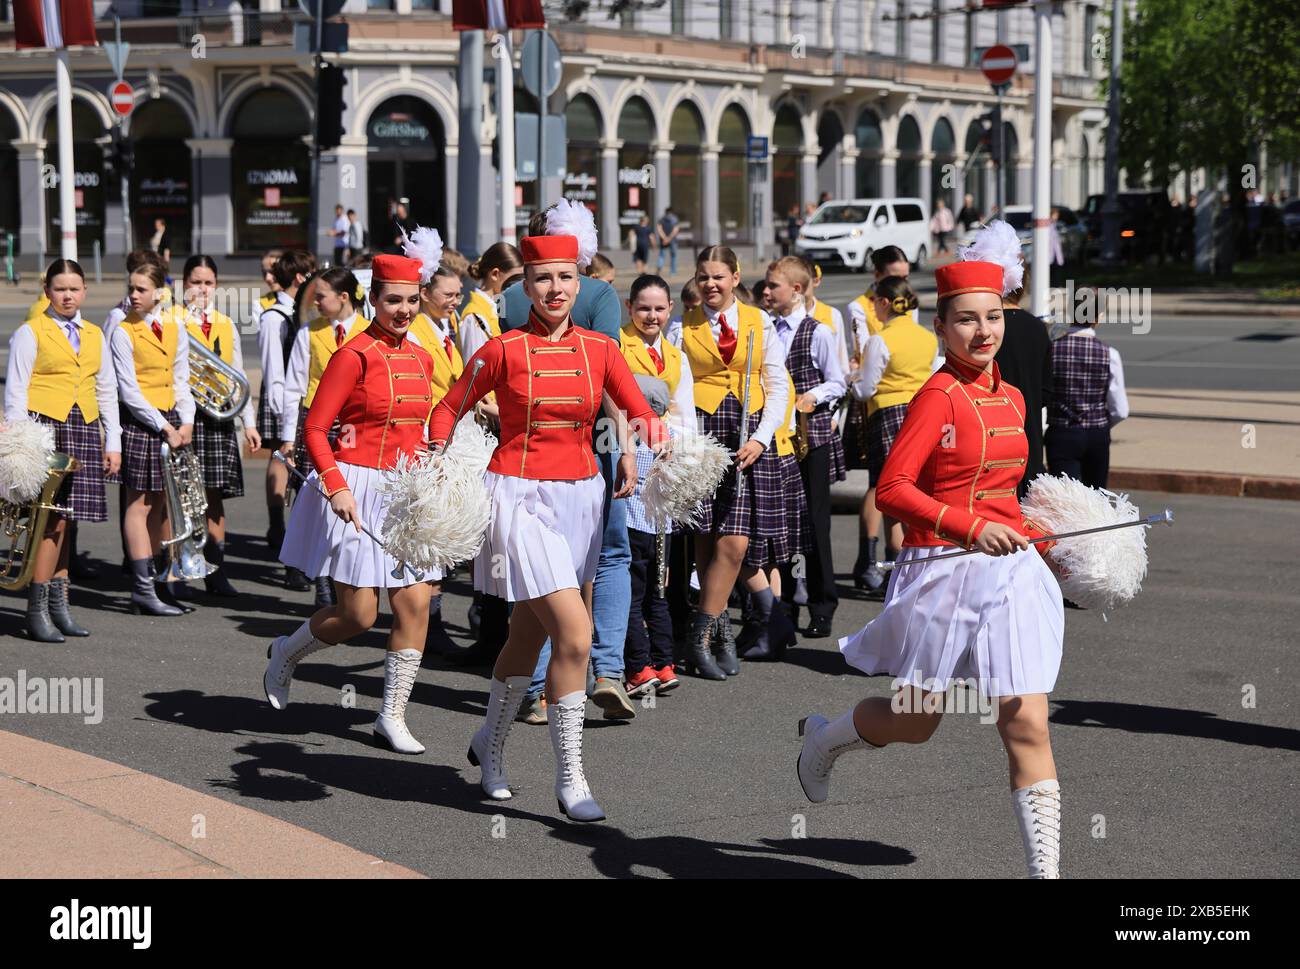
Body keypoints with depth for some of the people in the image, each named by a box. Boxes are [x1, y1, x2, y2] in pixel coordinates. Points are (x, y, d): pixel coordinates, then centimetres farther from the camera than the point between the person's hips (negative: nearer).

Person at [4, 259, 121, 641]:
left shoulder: (94, 336, 17)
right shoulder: (30, 333, 2)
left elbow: (108, 392, 21)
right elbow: (15, 391, -1)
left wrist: (113, 443, 15)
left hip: (84, 429, 5)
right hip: (44, 426, -5)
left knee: (65, 519, 5)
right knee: (52, 519, -11)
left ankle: (58, 604, 12)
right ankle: (37, 611, -6)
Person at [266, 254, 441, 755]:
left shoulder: (421, 357, 9)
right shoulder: (354, 354, -11)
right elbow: (314, 430, -11)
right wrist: (336, 486, -21)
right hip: (360, 492, -6)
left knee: (416, 604, -1)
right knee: (358, 614, -5)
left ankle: (392, 715, 10)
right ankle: (286, 653, 25)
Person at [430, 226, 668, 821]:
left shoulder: (599, 350, 4)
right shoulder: (503, 351, -5)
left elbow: (643, 416, 0)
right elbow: (447, 412, 4)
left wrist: (650, 442, -22)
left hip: (581, 499, 5)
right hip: (522, 498, -5)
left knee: (530, 633, 17)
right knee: (574, 635, -16)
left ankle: (490, 744, 40)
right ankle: (569, 779, -7)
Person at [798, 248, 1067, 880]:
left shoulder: (1011, 398, 10)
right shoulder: (939, 396, -12)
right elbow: (892, 490, -20)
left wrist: (1035, 537, 10)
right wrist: (972, 528, -27)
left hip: (1010, 571, 5)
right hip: (944, 573, -5)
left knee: (1027, 725, -3)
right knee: (915, 722, 13)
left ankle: (1045, 869, 1)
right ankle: (823, 738, 45)